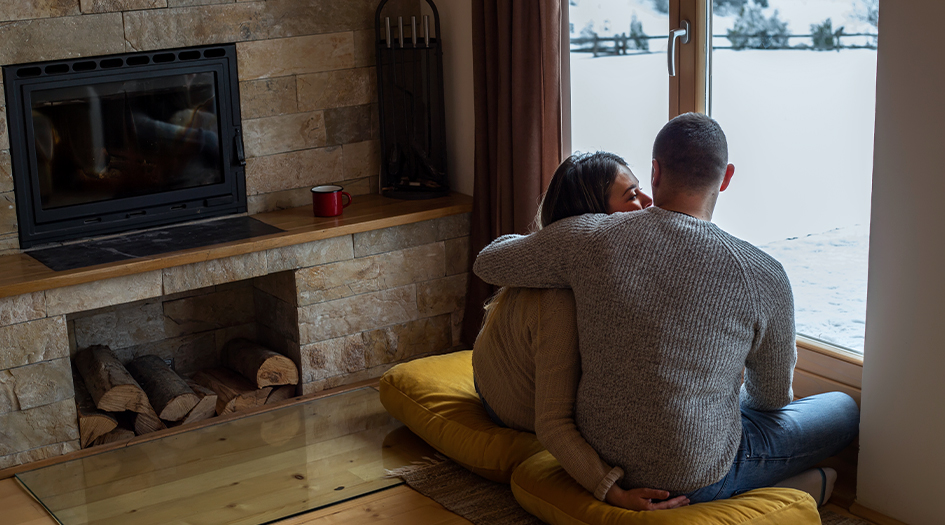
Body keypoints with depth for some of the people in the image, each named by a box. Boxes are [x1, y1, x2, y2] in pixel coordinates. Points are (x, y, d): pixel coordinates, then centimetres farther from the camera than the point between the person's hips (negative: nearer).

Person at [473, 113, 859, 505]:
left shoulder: (589, 238, -15)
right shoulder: (763, 278, -18)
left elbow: (487, 263, 3)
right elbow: (772, 396, -1)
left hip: (599, 459, 4)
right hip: (695, 480, -4)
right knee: (843, 411, 19)